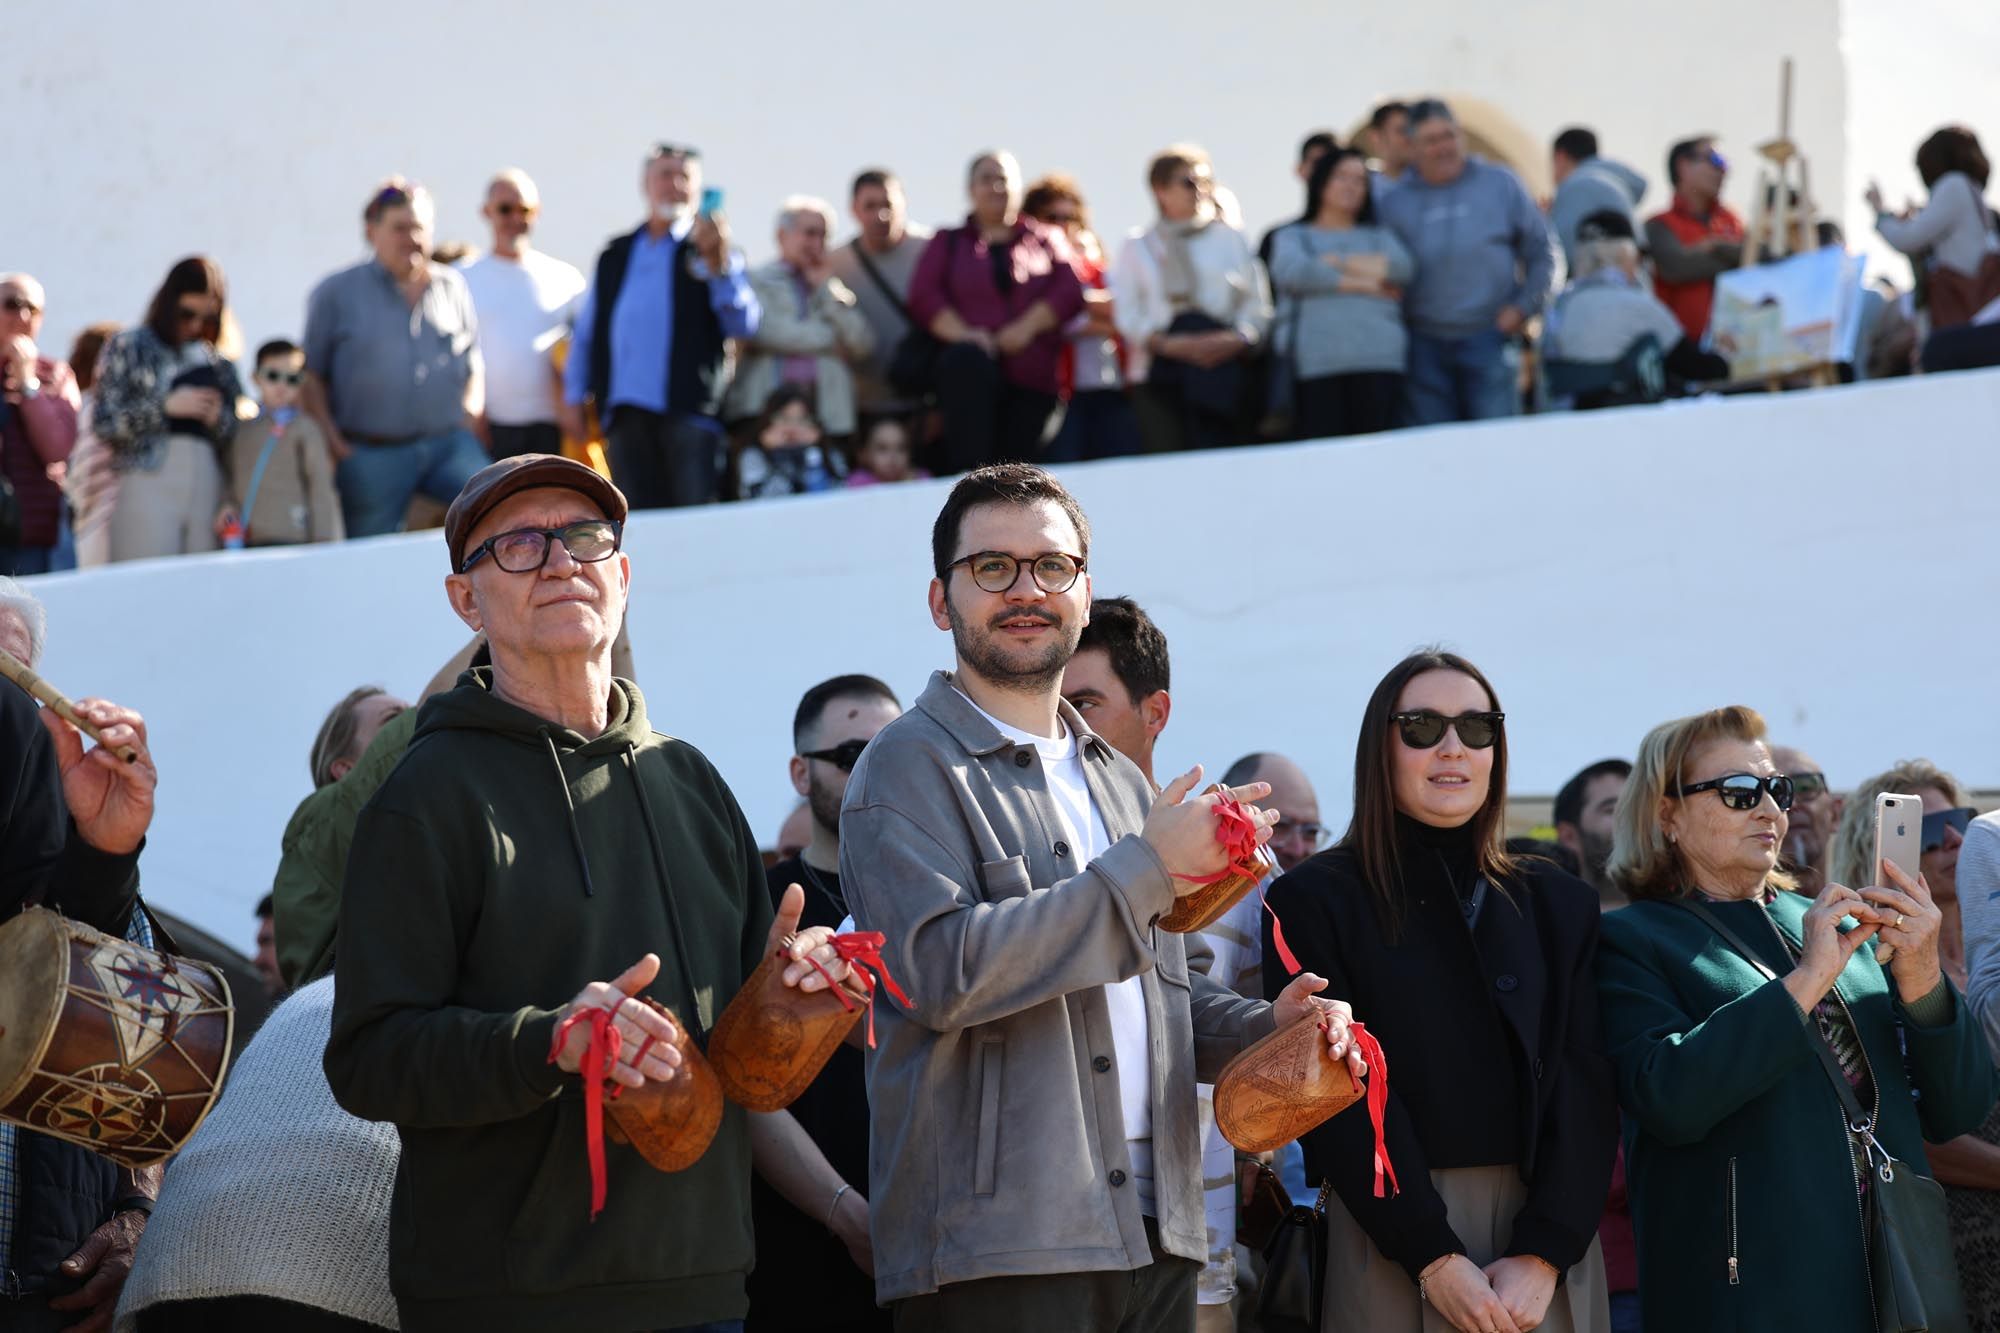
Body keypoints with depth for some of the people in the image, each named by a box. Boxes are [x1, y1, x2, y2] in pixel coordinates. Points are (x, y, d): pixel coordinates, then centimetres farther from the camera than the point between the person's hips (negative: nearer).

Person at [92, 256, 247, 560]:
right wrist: (166, 407, -9)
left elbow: (238, 437, 18)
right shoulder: (130, 347, 6)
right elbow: (103, 422, -3)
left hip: (207, 485, 3)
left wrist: (219, 419, -4)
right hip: (148, 483, -3)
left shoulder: (217, 359, 16)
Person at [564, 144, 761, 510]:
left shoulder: (714, 254, 9)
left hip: (689, 410, -3)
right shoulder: (616, 255, 20)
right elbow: (586, 332, 22)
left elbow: (745, 325, -5)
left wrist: (718, 262, -16)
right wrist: (574, 397, 13)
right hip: (627, 411, 3)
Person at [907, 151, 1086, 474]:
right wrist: (962, 333, -13)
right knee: (967, 361, -37)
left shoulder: (1046, 238, 21)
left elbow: (1071, 290, 5)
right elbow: (922, 295, 6)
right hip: (969, 373, -2)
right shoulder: (949, 242, 21)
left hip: (1033, 377, 2)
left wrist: (1028, 326, -12)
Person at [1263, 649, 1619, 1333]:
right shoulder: (1315, 901, 0)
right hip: (1392, 1233, -3)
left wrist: (1542, 1253, -13)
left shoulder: (1558, 905, 9)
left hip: (1549, 1234, 3)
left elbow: (1586, 1090, 1)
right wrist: (1435, 1259, -15)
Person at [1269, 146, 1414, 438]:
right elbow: (1293, 272, -4)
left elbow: (1402, 266, 4)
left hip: (1378, 360, 2)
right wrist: (1362, 284, 0)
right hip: (1315, 366, -2)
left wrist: (1337, 262, 2)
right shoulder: (1294, 237, 20)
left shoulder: (1378, 235, 26)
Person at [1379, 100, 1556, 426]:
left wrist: (1524, 307, -1)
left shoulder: (1500, 185, 6)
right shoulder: (1395, 203, 7)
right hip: (1424, 346, 1)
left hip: (1488, 339, -1)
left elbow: (1540, 251, 9)